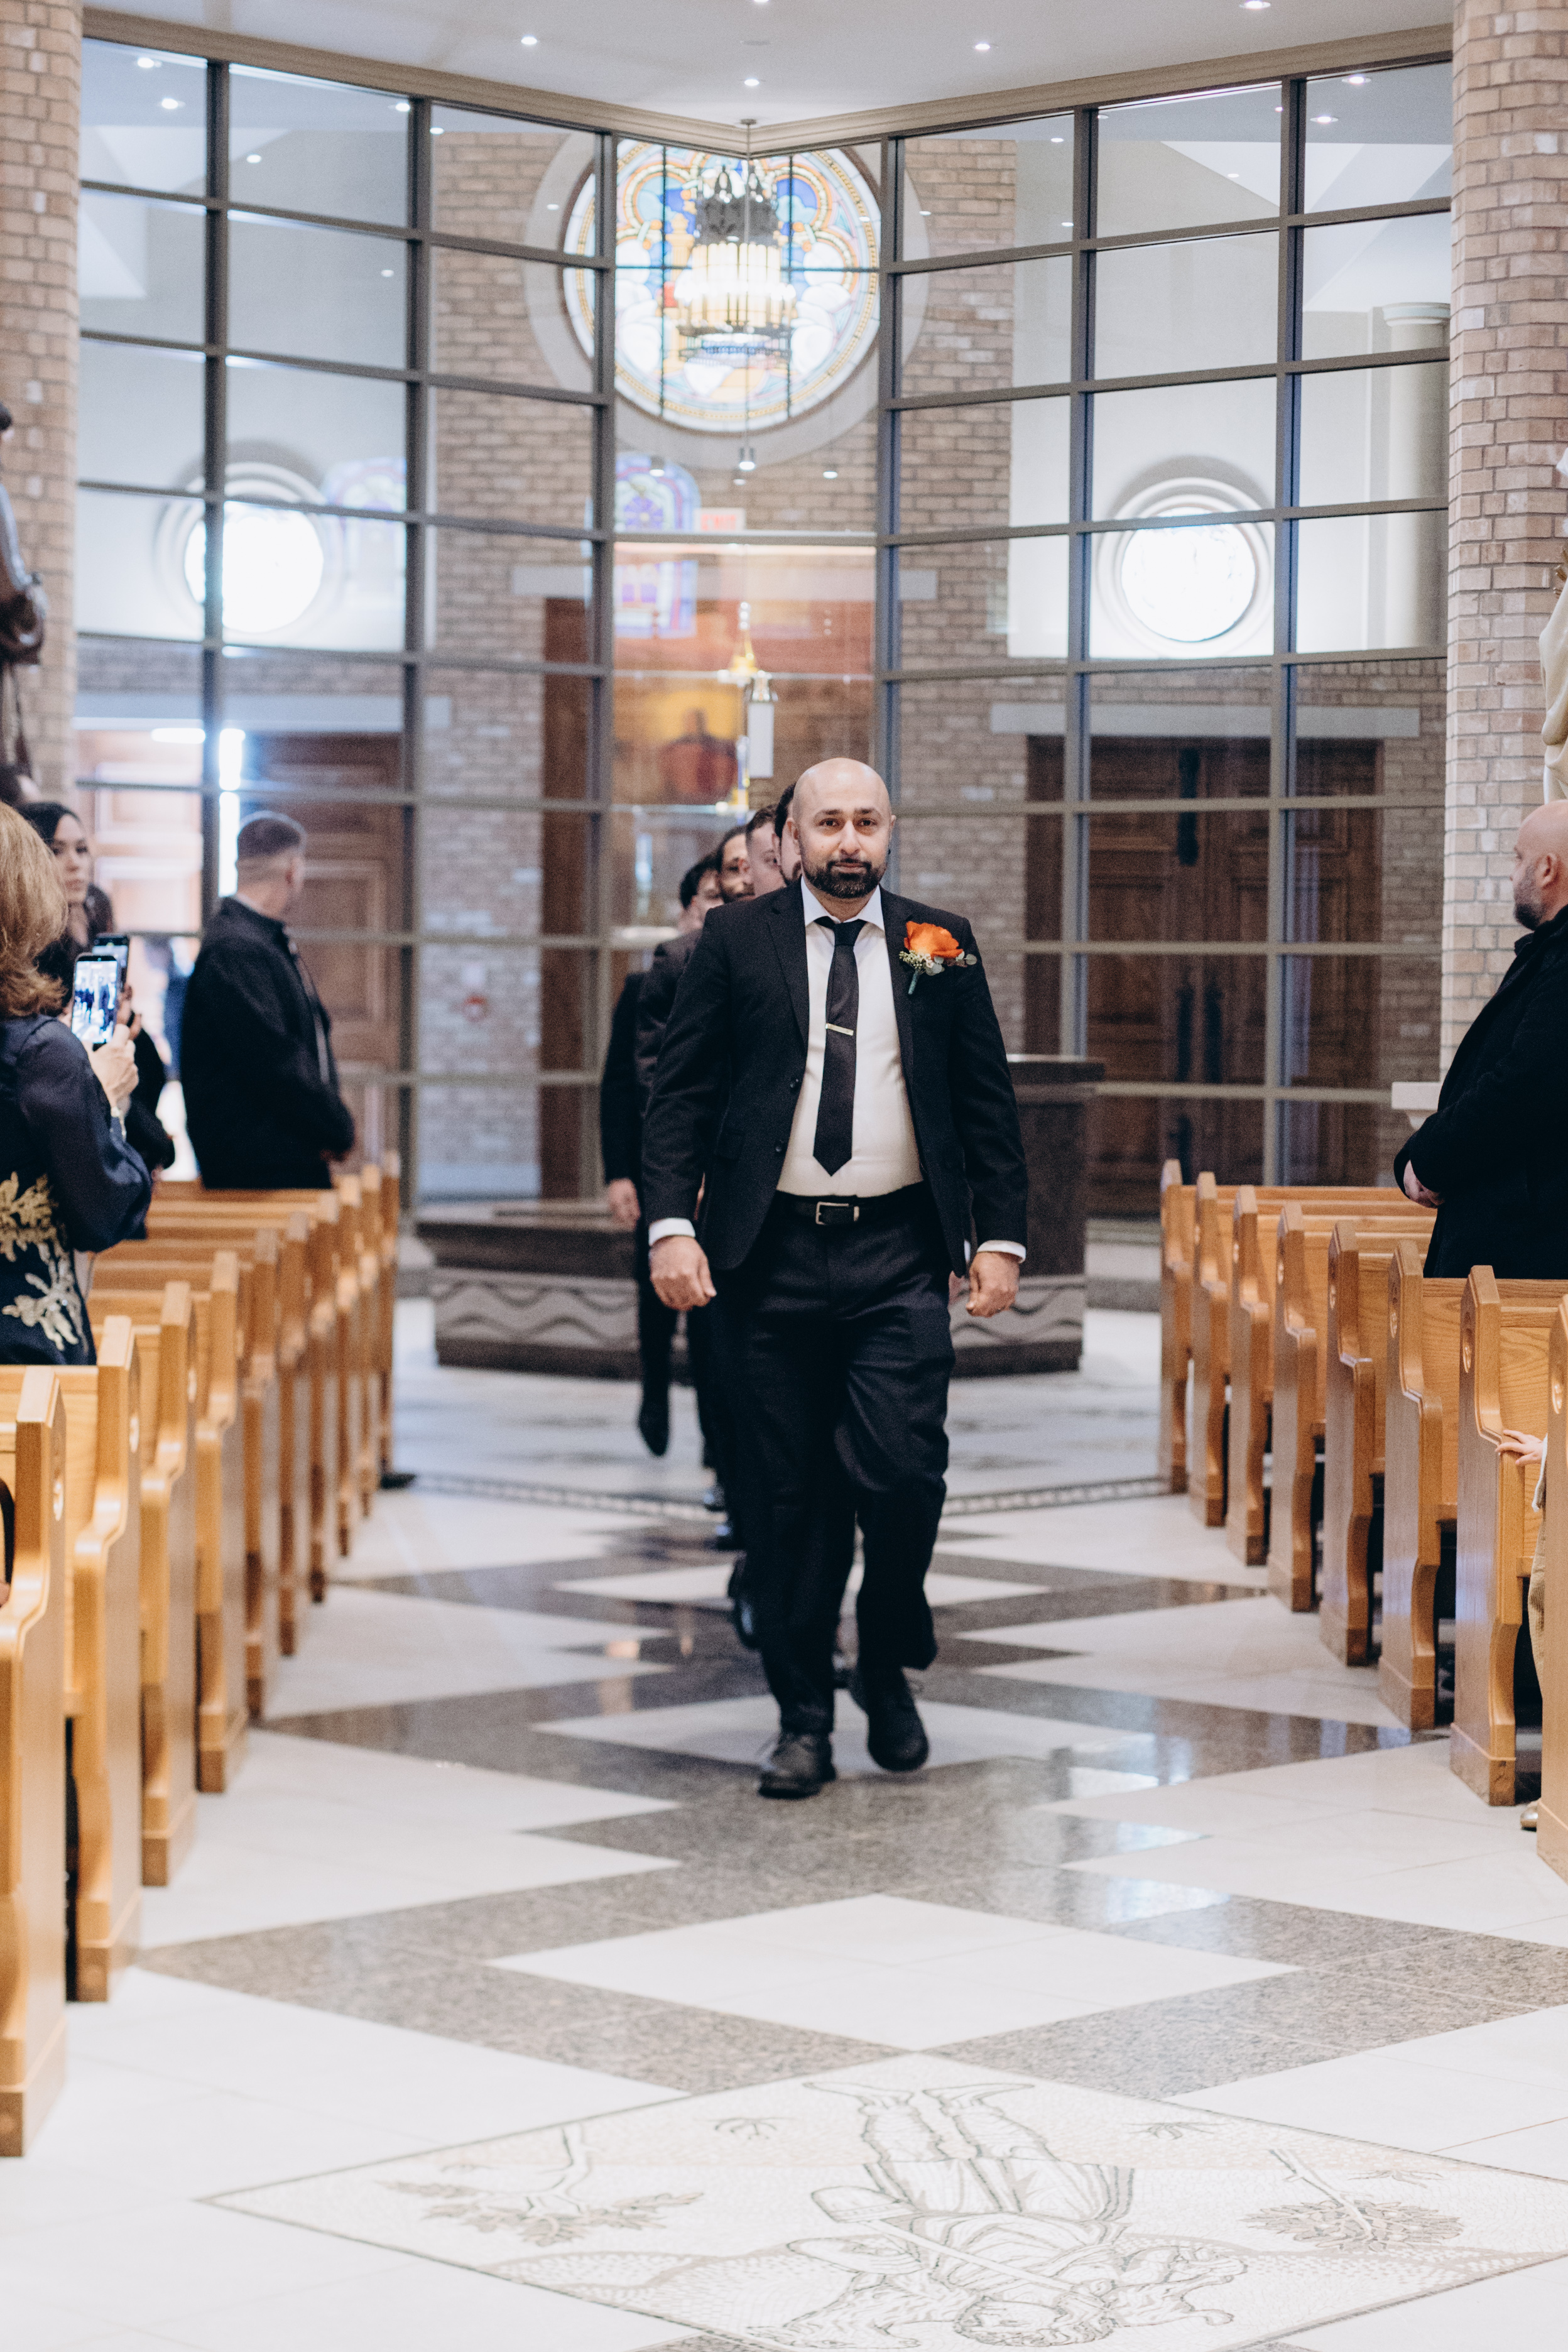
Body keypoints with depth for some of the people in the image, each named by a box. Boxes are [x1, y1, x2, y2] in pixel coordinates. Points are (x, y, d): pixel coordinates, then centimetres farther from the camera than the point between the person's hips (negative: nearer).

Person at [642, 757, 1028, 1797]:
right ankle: (804, 1718, 13)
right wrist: (672, 1224, -8)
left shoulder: (941, 945, 8)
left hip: (900, 1257, 0)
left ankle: (887, 1668, 15)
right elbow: (682, 1092, 3)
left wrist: (1002, 1238, 3)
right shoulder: (737, 942, 5)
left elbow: (989, 1103, 11)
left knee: (903, 1473, -11)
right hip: (776, 1254, 0)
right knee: (792, 1493, 3)